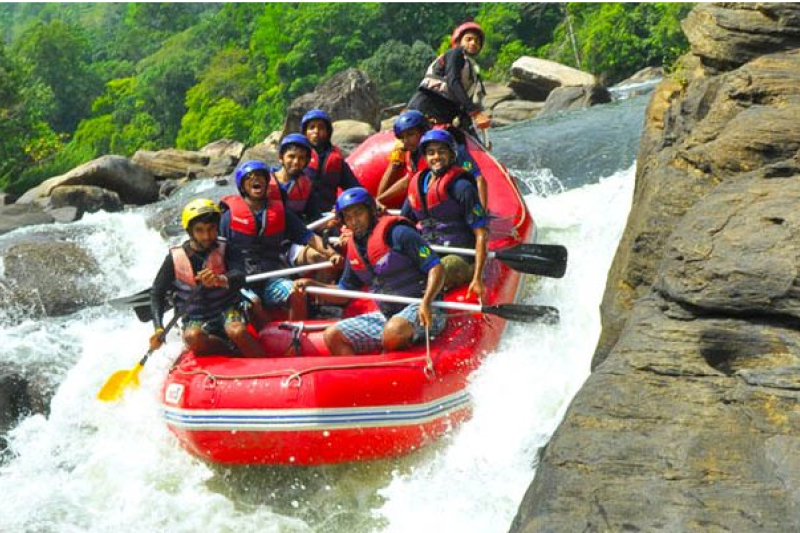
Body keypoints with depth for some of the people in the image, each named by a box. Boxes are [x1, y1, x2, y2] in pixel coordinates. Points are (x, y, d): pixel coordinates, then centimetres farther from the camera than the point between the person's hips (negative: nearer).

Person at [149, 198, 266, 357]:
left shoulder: (224, 249, -5)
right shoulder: (175, 258, -5)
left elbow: (241, 276, -21)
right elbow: (157, 294, 0)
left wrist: (221, 280, -46)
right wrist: (159, 329, -15)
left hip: (227, 311, 0)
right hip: (196, 320, 1)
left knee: (237, 331, -35)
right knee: (192, 337, -35)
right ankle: (236, 352, -17)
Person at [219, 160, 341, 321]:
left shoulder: (280, 212, 12)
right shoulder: (230, 215, 5)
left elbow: (306, 235, 6)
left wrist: (329, 253, -11)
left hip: (272, 278, 3)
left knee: (297, 294, -25)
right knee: (253, 303, -34)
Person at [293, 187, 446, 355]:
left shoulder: (397, 233, -10)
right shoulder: (353, 249, 12)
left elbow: (436, 268, -14)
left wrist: (426, 303, -29)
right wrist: (312, 285, 5)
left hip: (417, 310, -7)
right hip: (386, 315, 7)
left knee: (393, 331, -39)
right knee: (332, 335, -4)